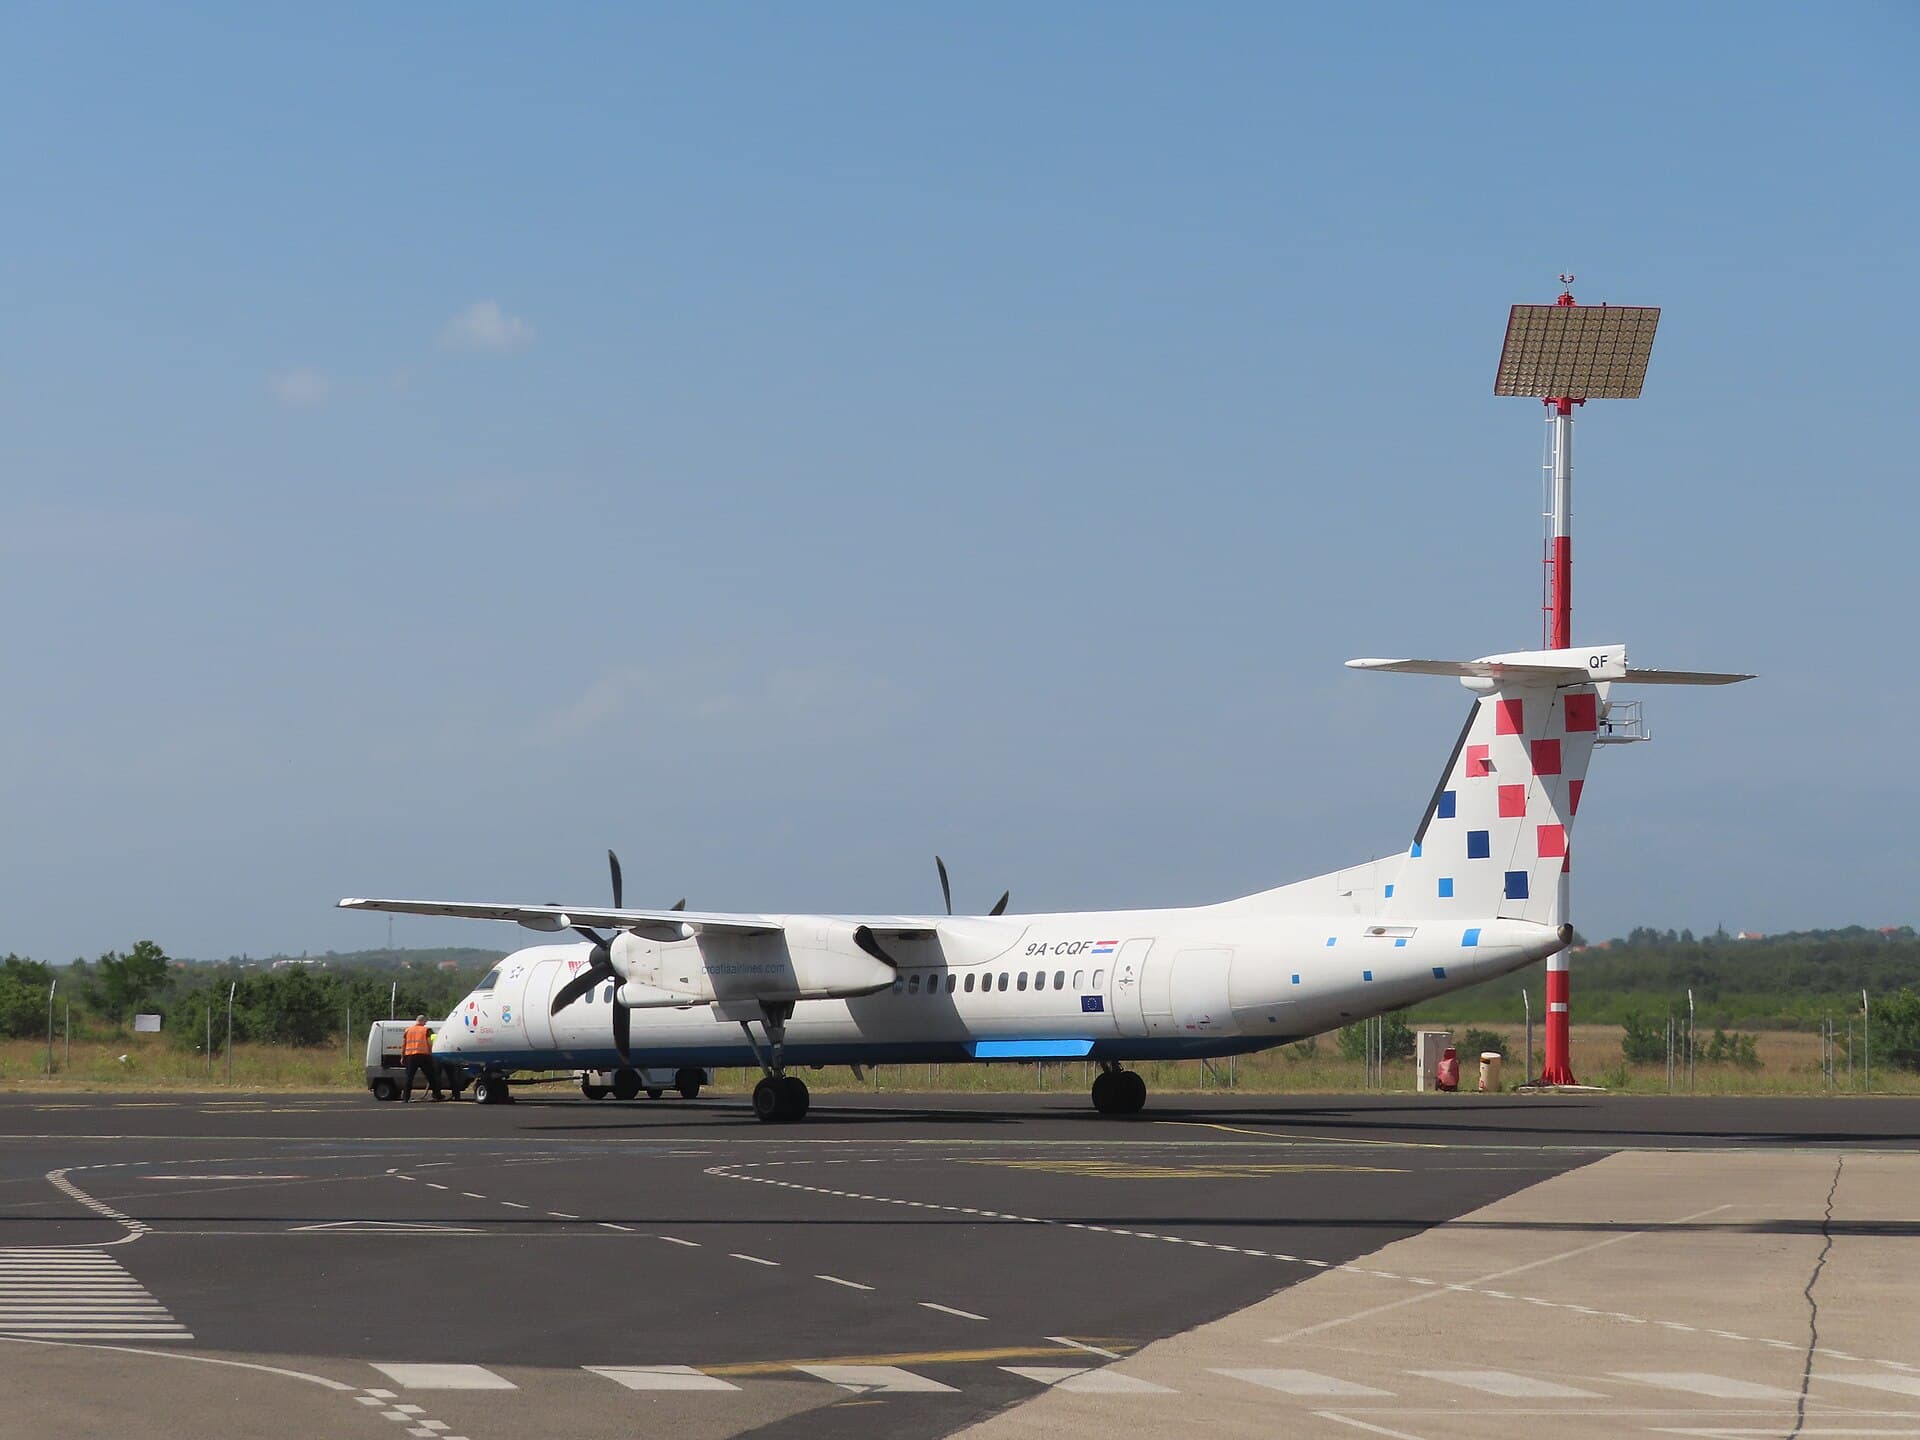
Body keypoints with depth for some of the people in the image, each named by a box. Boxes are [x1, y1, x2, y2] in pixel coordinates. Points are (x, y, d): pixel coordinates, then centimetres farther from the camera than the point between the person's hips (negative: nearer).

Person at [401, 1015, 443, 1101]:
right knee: (431, 1076, 5)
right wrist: (430, 1054, 8)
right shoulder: (426, 1030, 1)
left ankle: (406, 1096, -1)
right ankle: (437, 1095, 7)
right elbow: (429, 1044, -4)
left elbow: (403, 1045, 10)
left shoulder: (408, 1030, 10)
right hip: (423, 1055, -2)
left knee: (409, 1076, 4)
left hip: (410, 1055, 2)